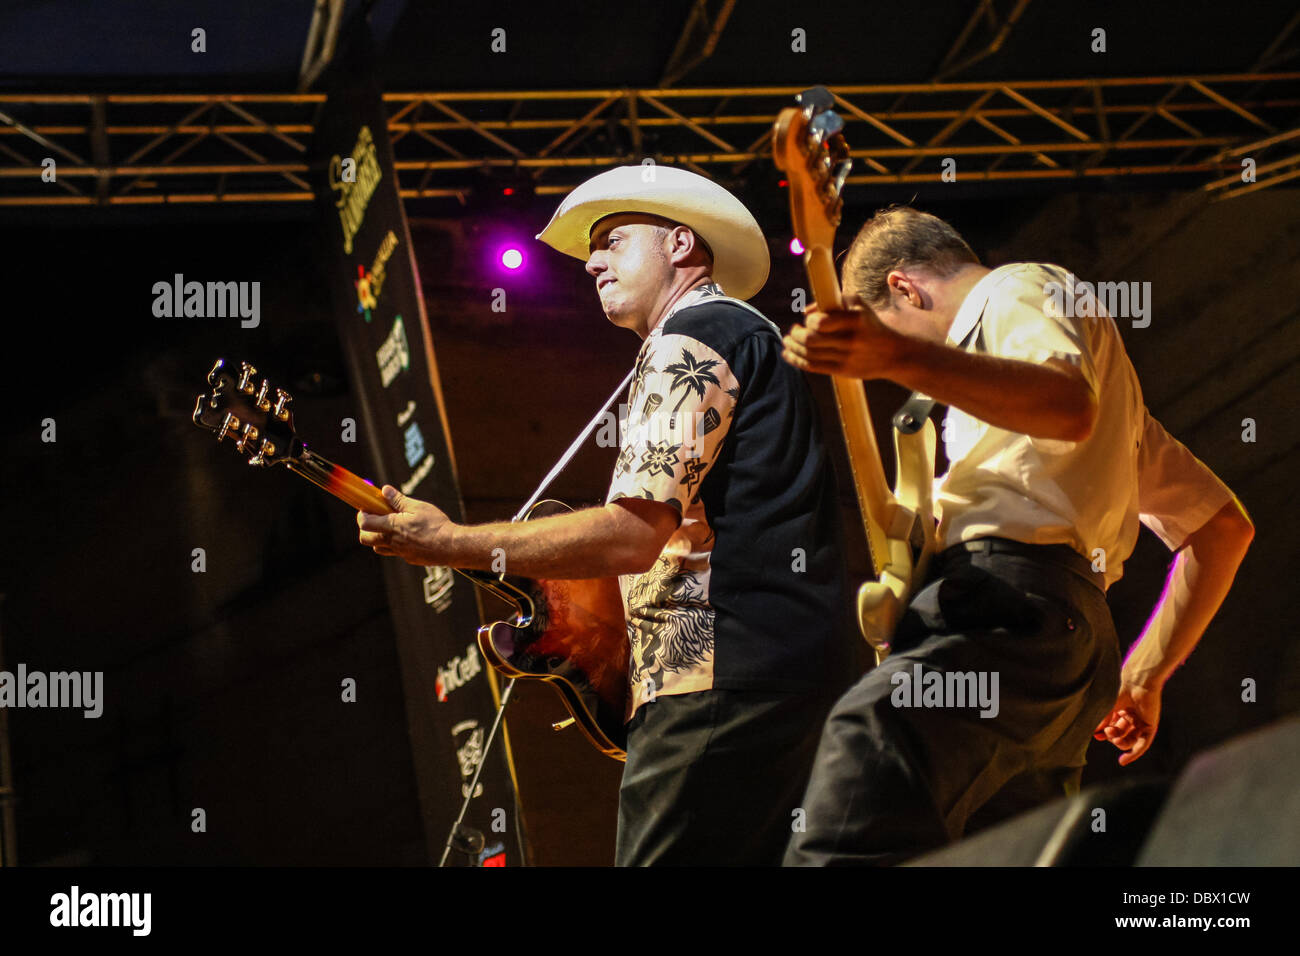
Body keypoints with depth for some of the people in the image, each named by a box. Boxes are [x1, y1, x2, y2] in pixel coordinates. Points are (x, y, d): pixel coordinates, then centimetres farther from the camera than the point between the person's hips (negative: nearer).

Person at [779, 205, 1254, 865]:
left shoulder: (1022, 290, 9)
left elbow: (1070, 405, -19)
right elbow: (1223, 525, 36)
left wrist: (901, 358, -31)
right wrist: (1144, 675, 33)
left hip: (1013, 594, -10)